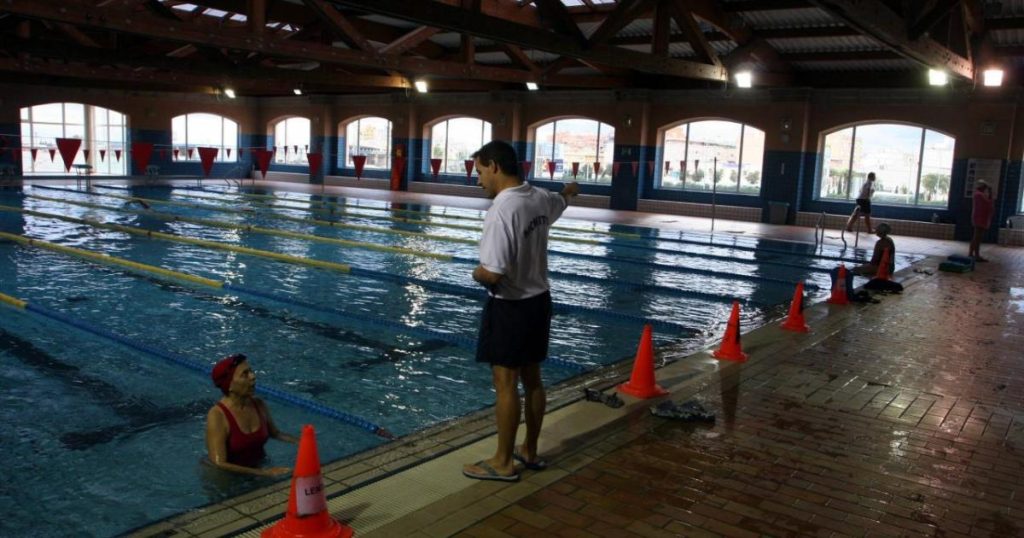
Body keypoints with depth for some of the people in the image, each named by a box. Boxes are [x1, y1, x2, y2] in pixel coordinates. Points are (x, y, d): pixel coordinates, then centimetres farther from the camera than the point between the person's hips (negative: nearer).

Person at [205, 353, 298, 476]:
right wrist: (264, 473, -29)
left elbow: (274, 433, 16)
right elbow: (219, 464, -24)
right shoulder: (217, 416, -20)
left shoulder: (259, 405, -2)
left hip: (259, 466, 5)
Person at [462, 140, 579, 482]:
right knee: (532, 379, 17)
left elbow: (493, 274, -29)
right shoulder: (540, 199, 2)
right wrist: (570, 191, 52)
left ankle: (503, 463, 13)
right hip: (539, 301, 8)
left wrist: (476, 273, -6)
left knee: (506, 384, 2)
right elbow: (561, 202, 28)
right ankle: (530, 451, 31)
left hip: (509, 308, -8)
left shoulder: (501, 211, -25)